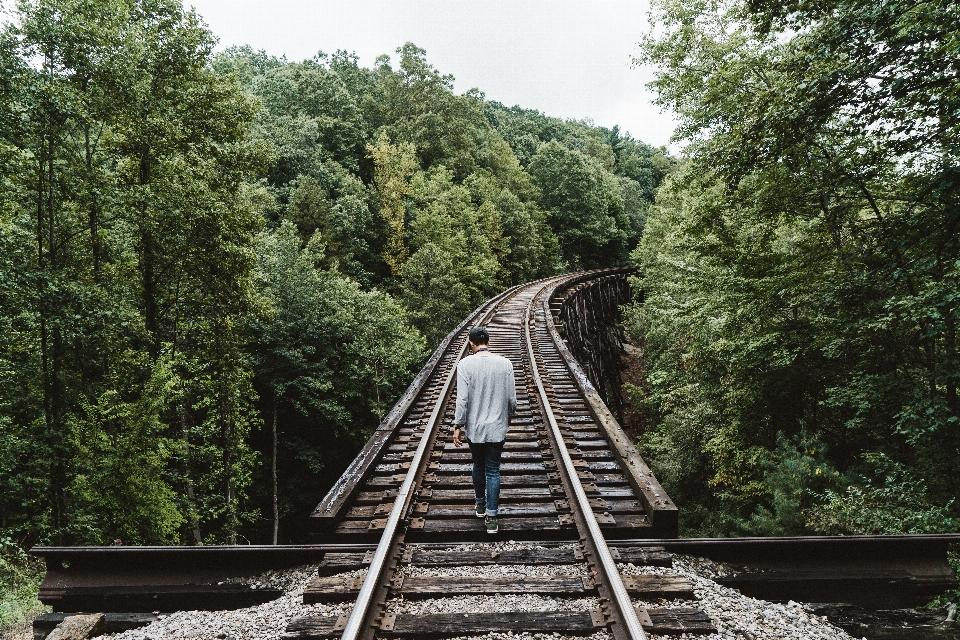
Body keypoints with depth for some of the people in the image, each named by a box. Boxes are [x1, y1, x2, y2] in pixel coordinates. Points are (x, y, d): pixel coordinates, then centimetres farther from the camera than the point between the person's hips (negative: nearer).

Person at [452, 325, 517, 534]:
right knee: (493, 470, 6)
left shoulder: (465, 364, -12)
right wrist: (509, 416, 19)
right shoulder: (505, 364, -6)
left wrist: (457, 426, -4)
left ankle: (481, 504, 37)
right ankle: (491, 517, 5)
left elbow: (462, 399, -13)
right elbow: (512, 397, 0)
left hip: (474, 427, 0)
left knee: (478, 466, 21)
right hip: (497, 427, 0)